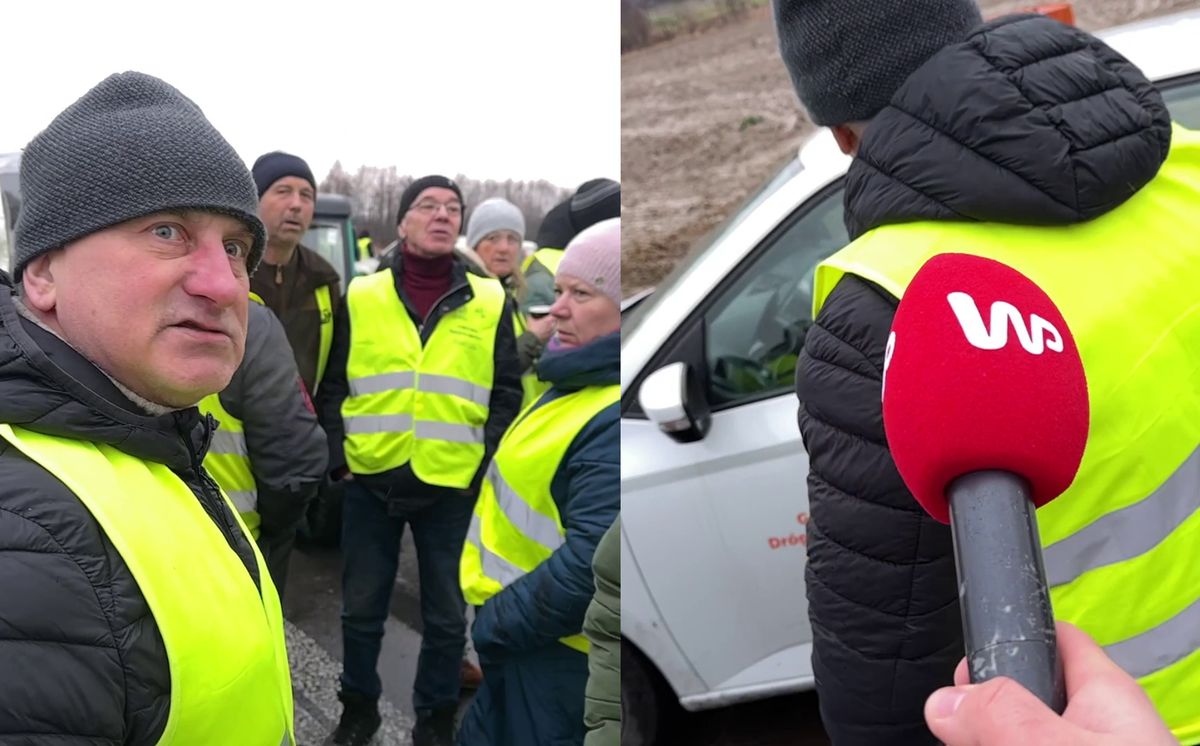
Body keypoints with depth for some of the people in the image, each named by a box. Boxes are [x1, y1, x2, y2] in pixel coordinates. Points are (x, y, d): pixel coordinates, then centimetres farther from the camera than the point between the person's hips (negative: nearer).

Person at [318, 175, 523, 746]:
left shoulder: (490, 303, 2)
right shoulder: (361, 297, 3)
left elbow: (507, 395, 4)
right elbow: (333, 387, 7)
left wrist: (487, 464, -4)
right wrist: (337, 457, -2)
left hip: (452, 487, 0)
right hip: (370, 482, 1)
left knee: (446, 616, 11)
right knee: (361, 609, 14)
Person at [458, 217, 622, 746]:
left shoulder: (614, 422, -28)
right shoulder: (581, 384, 7)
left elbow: (594, 563, -34)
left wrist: (496, 624, -21)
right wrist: (498, 619, 14)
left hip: (556, 656, -9)